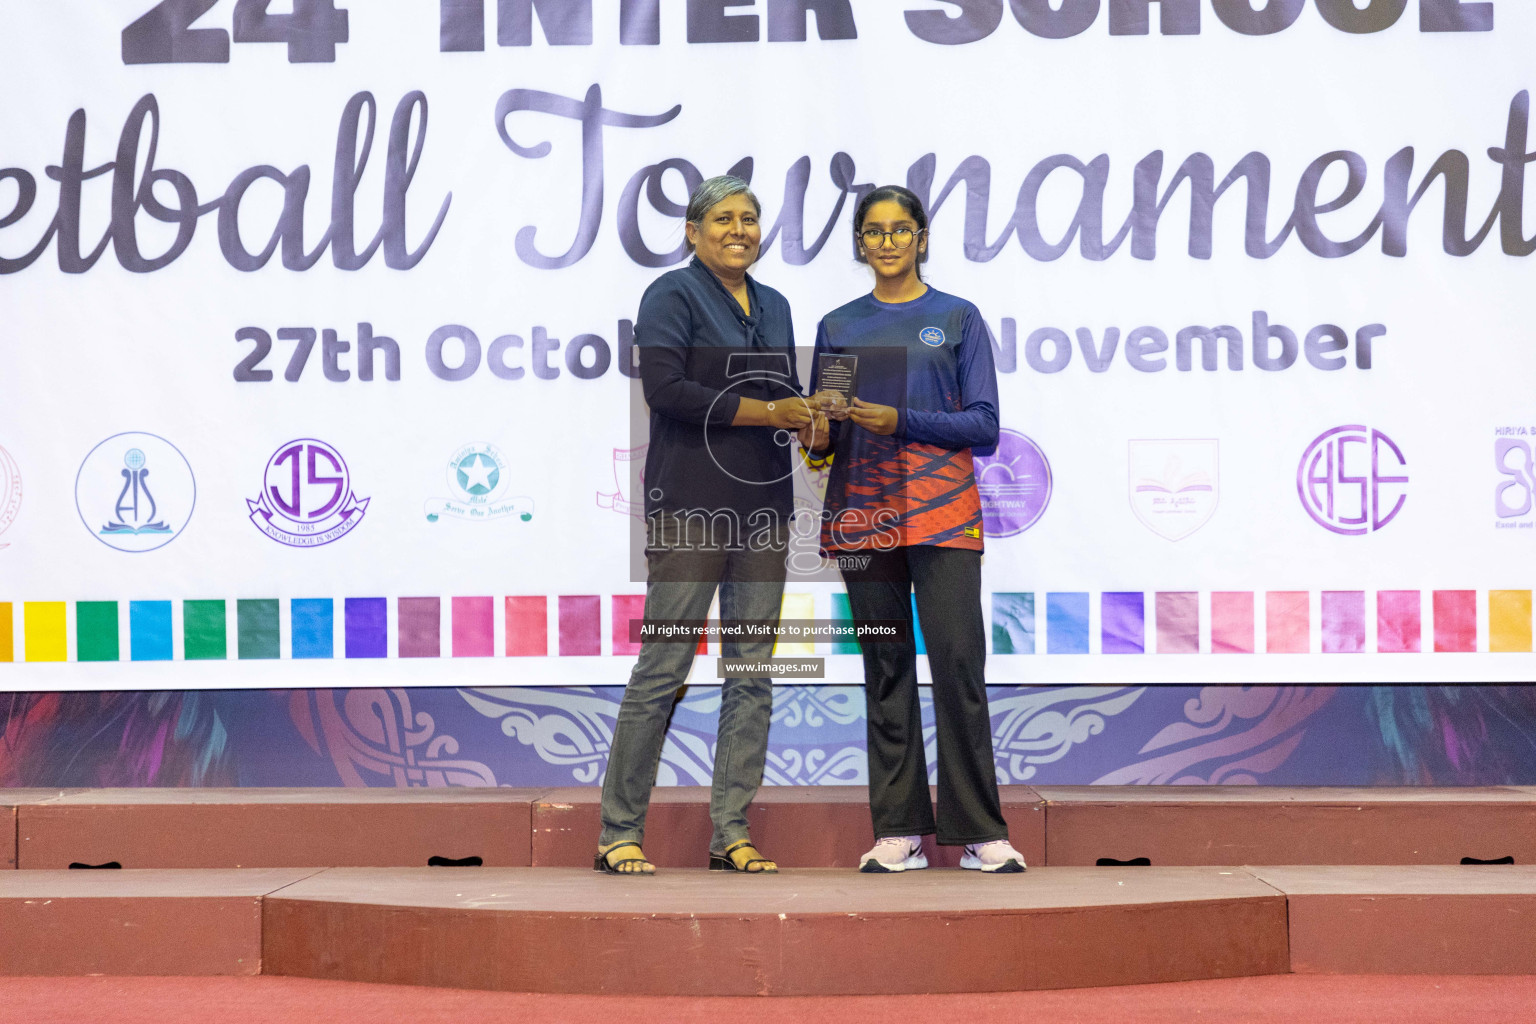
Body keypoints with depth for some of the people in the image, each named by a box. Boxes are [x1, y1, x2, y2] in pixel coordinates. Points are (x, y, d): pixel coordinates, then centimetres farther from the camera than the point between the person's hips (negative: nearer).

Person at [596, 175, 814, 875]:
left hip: (764, 504, 7)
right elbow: (665, 388, -16)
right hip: (692, 502, -7)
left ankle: (731, 832, 12)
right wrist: (765, 411, -16)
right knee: (663, 668, -5)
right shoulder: (672, 295, -3)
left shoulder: (774, 305, 19)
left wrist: (808, 419, 0)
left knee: (752, 669, 6)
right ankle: (620, 832, 4)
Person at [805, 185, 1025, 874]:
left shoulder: (958, 319, 7)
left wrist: (901, 420, -12)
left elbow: (984, 424, 0)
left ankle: (981, 833, -3)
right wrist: (822, 432, -8)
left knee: (958, 662, -9)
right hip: (863, 508, 3)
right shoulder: (837, 326, 14)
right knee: (885, 668, 3)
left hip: (940, 508, -2)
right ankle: (900, 831, 8)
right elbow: (821, 443, 15)